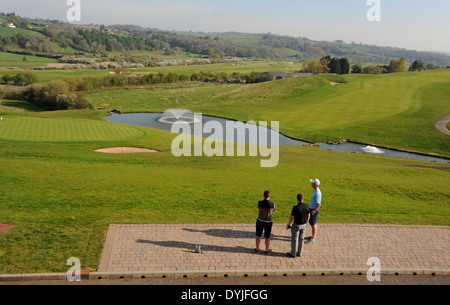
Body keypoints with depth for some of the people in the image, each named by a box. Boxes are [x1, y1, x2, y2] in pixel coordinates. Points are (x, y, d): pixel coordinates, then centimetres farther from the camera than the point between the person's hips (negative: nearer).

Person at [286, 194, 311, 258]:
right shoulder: (307, 206, -8)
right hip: (304, 225, 5)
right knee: (301, 239, 17)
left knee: (294, 239, 9)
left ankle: (293, 253, 20)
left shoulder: (295, 208, -24)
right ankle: (300, 253, 27)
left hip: (296, 225, -5)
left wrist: (289, 224, 2)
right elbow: (308, 216, 4)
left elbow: (291, 217, -15)